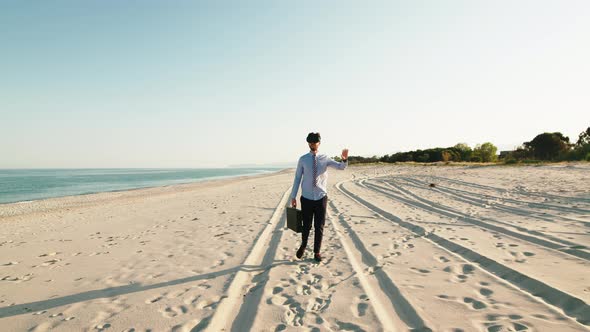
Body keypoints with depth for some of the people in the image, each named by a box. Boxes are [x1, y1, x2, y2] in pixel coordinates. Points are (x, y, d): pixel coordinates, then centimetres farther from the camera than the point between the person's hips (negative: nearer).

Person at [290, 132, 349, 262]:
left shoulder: (325, 158, 1)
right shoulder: (303, 159, -1)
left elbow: (341, 166, -9)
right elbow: (297, 178, 1)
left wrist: (345, 159, -32)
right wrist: (293, 196, 1)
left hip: (321, 197, 1)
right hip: (307, 198, -1)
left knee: (319, 226, 6)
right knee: (306, 226, 8)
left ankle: (317, 252, 24)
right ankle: (303, 246, 37)